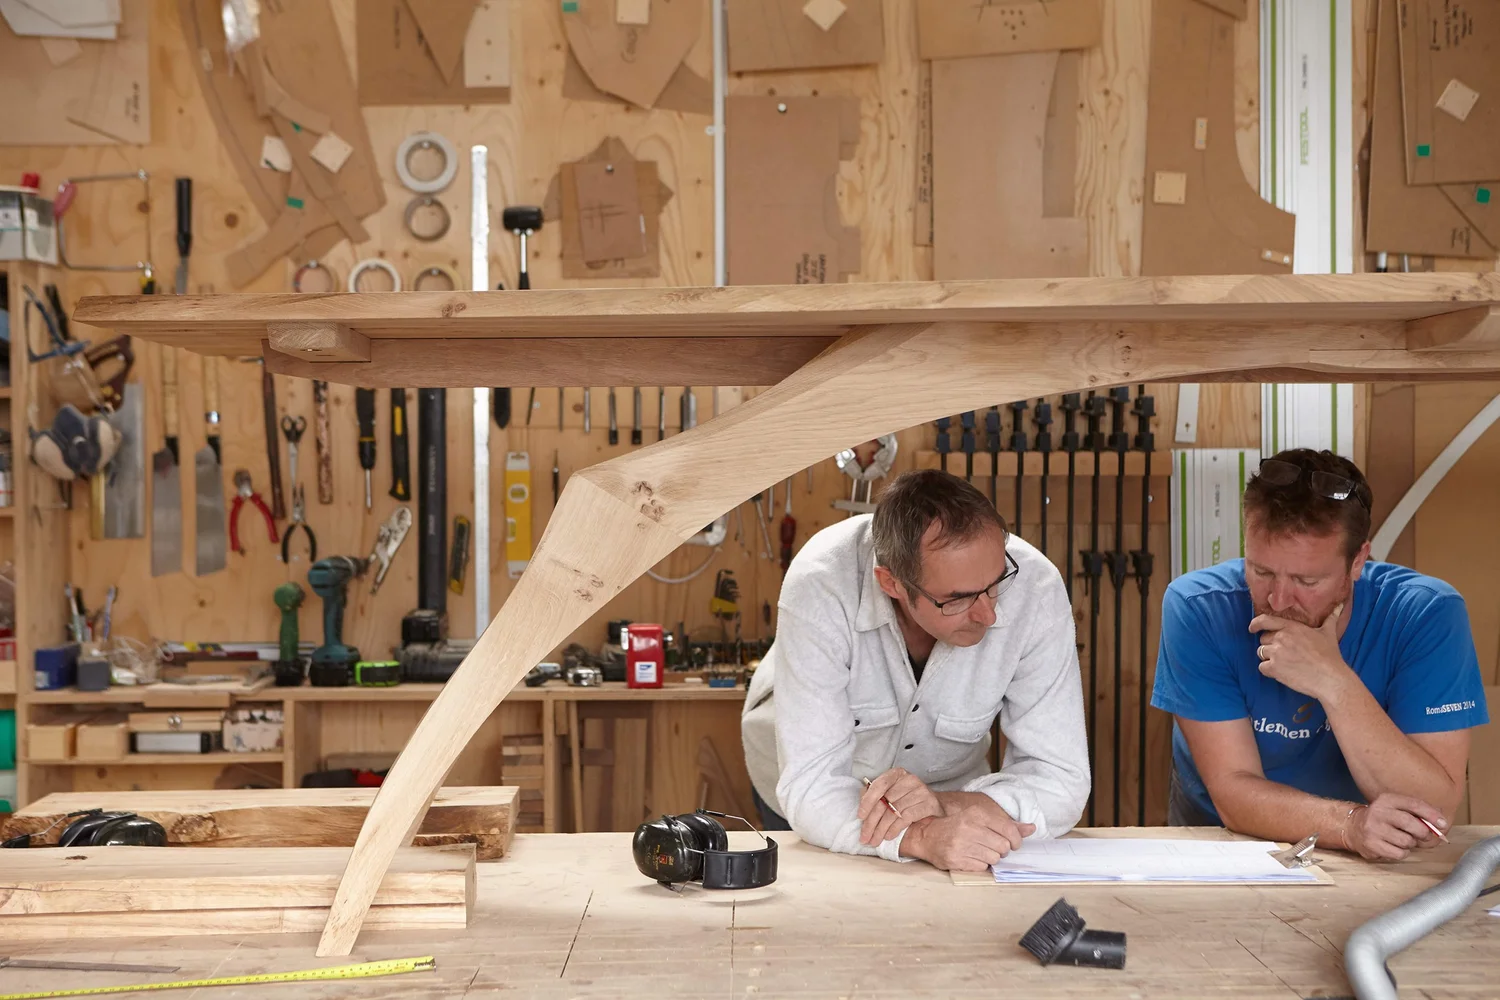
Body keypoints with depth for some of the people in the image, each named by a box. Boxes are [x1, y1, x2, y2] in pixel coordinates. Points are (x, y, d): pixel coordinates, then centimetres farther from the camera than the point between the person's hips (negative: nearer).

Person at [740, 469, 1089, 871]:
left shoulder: (1034, 587, -27)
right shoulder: (820, 587, -33)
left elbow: (1061, 779, -23)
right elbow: (810, 788, -33)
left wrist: (944, 805, -41)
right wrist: (924, 837, -51)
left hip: (949, 786, 1)